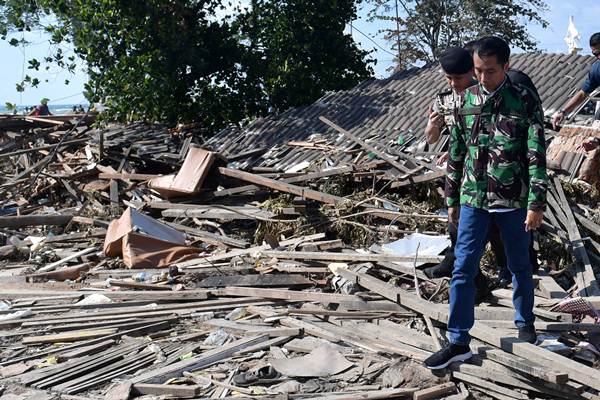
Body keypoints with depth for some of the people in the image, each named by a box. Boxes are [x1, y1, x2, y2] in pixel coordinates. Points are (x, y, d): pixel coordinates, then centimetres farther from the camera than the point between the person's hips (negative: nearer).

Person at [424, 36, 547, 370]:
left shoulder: (525, 101, -7)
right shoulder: (465, 100, 3)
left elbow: (537, 154, -9)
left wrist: (537, 204, -13)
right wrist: (452, 198, 13)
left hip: (513, 201, -2)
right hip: (473, 200, 2)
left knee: (520, 267, 14)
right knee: (463, 270, -1)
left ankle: (525, 323, 35)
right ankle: (459, 343, 5)